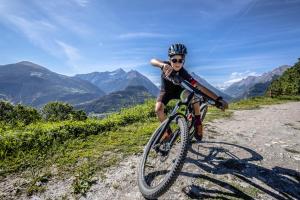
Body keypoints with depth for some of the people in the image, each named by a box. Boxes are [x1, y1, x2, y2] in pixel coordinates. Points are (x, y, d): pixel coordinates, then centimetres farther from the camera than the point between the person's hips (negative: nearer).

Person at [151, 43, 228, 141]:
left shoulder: (183, 73, -30)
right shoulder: (167, 66, -28)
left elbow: (199, 86, -38)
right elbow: (152, 61, -47)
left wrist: (218, 99, -47)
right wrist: (163, 65, -71)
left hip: (178, 90, 0)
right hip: (166, 91, 1)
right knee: (158, 109, -26)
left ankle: (197, 122, -11)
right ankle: (167, 130, 1)